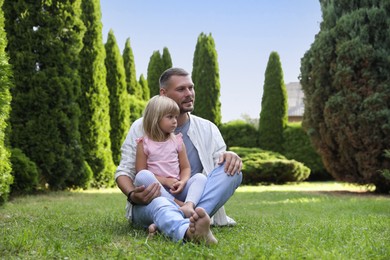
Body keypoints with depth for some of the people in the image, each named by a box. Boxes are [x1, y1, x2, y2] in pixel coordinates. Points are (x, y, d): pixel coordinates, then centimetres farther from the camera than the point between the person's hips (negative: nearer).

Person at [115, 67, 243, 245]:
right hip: (150, 202, -2)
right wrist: (132, 195, -20)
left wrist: (230, 157, -20)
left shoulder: (207, 129, 13)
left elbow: (224, 168, 7)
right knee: (158, 204, -39)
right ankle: (188, 231, -73)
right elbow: (124, 172, 4)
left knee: (233, 171, -20)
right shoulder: (141, 127, 7)